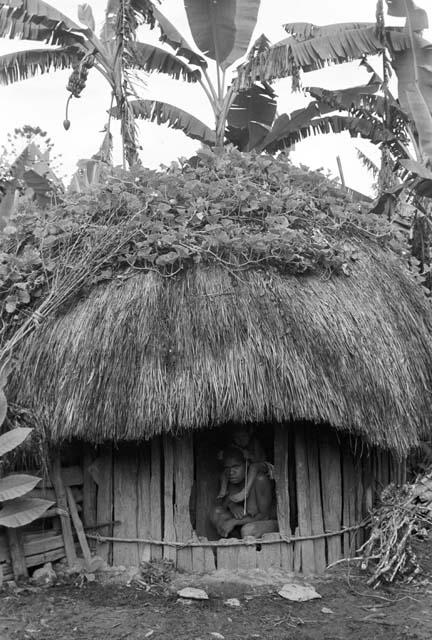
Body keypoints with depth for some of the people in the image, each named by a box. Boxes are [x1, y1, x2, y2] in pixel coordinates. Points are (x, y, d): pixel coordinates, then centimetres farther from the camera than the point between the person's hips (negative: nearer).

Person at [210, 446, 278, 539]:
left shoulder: (260, 479, -26)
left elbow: (265, 516, -24)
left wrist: (233, 522, -26)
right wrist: (231, 504, -22)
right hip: (248, 521, 7)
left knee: (247, 530, -37)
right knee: (216, 511, -10)